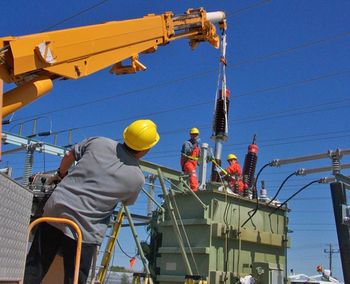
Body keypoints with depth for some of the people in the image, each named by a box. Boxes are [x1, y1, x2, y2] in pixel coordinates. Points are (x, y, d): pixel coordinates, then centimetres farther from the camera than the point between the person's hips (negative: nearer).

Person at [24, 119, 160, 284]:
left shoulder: (98, 142, 3)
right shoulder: (137, 178, -2)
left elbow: (69, 156, 19)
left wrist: (60, 174, 39)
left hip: (55, 210, 3)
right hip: (85, 229, -3)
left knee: (33, 270, 11)